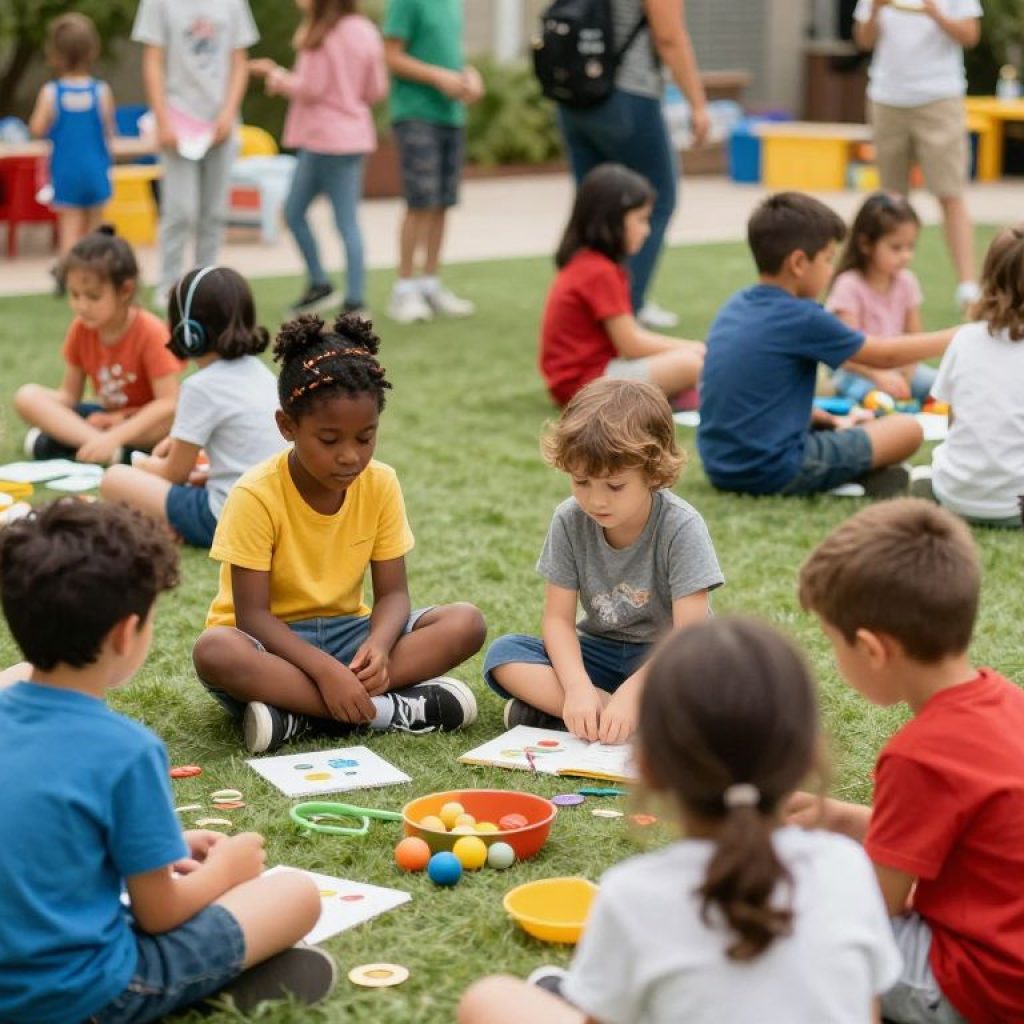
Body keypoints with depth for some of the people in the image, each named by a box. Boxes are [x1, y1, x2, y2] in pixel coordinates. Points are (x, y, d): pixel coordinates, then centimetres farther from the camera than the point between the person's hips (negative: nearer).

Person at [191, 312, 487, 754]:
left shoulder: (380, 485, -6)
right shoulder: (257, 496, -18)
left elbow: (392, 593, -4)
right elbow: (252, 614, -20)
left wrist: (378, 645, -28)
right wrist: (325, 670, -34)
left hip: (344, 633, 4)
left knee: (466, 623, -18)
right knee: (214, 652, -39)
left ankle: (300, 711, -26)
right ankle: (385, 709, -31)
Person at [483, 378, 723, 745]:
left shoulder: (681, 528, -20)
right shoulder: (569, 521, -10)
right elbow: (558, 619, -9)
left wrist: (630, 694, -35)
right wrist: (578, 687, -28)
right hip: (601, 652, 3)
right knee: (503, 654, -20)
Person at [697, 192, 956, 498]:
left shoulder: (733, 308, 9)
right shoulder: (802, 318, -13)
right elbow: (885, 355, -1)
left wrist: (825, 419, 16)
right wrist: (956, 338, 11)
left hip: (720, 468, 8)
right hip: (773, 472, -8)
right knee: (908, 429, 1)